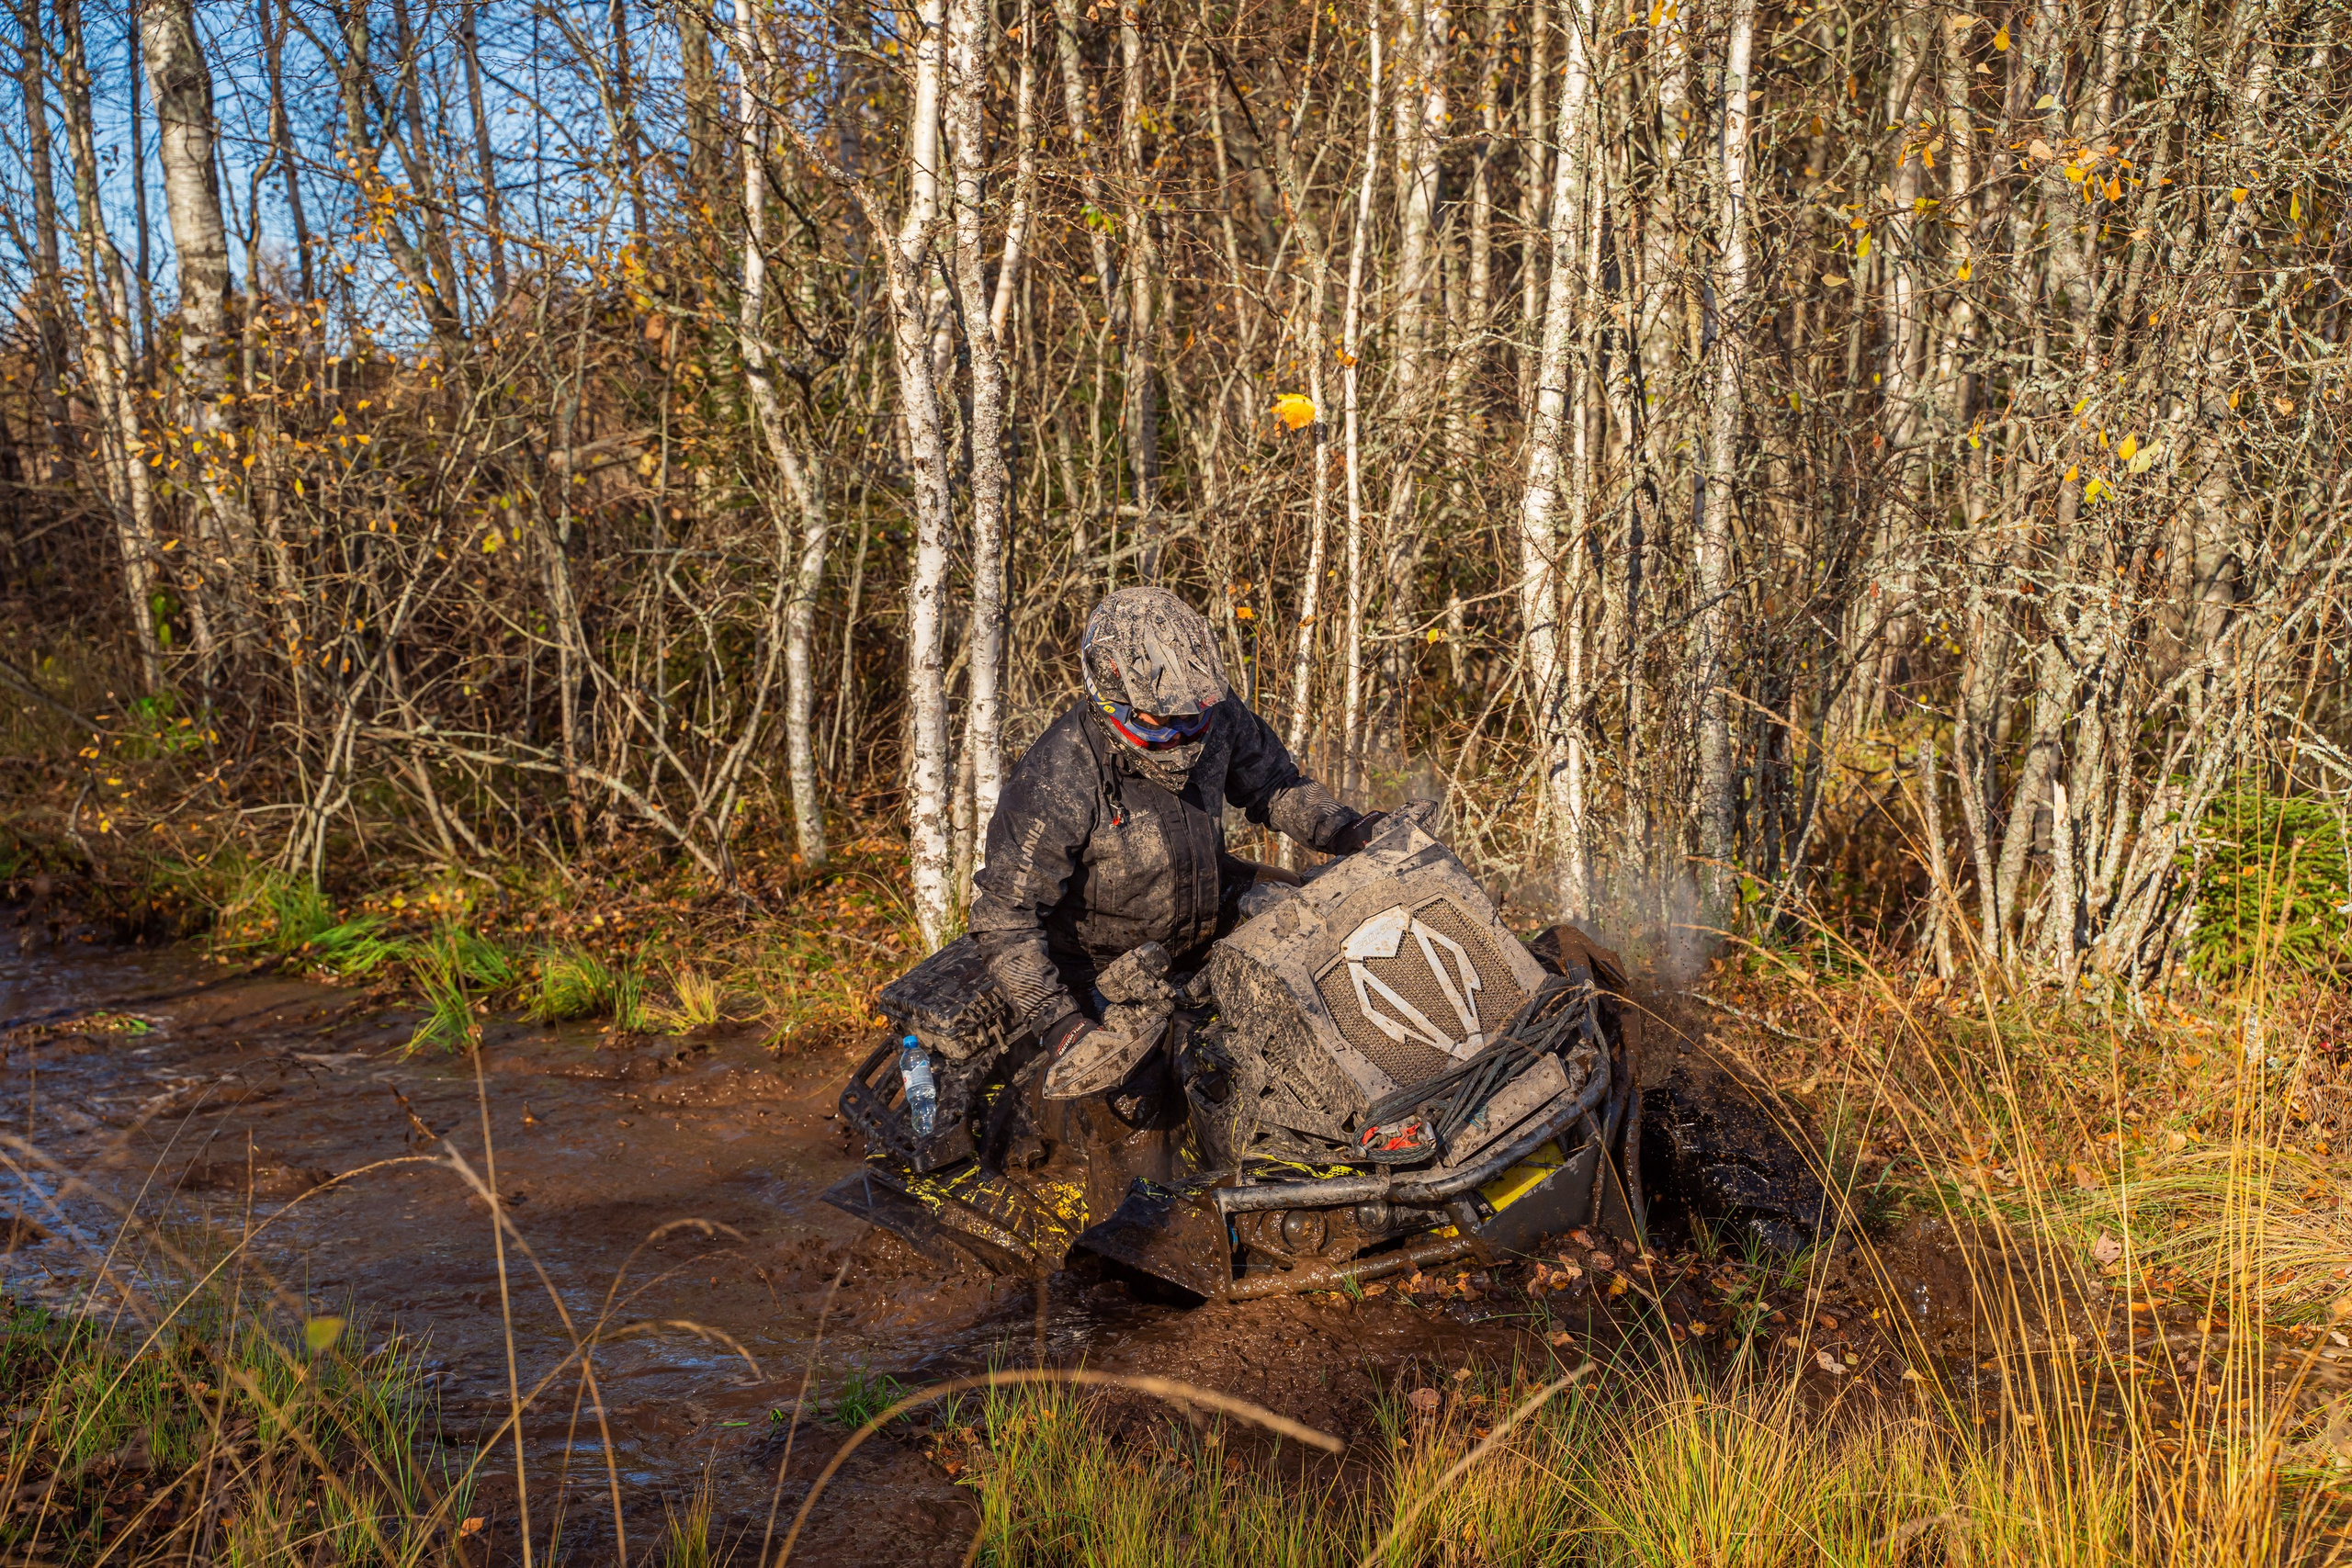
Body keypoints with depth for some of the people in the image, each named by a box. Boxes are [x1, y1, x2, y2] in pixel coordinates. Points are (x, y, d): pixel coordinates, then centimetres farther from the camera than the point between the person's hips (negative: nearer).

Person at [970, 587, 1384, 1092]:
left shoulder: (1219, 719, -15)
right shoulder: (1057, 784, -31)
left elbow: (1275, 785, 6)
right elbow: (1003, 914, -28)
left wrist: (1342, 831, -12)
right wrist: (1058, 1021, -37)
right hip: (1102, 969, -6)